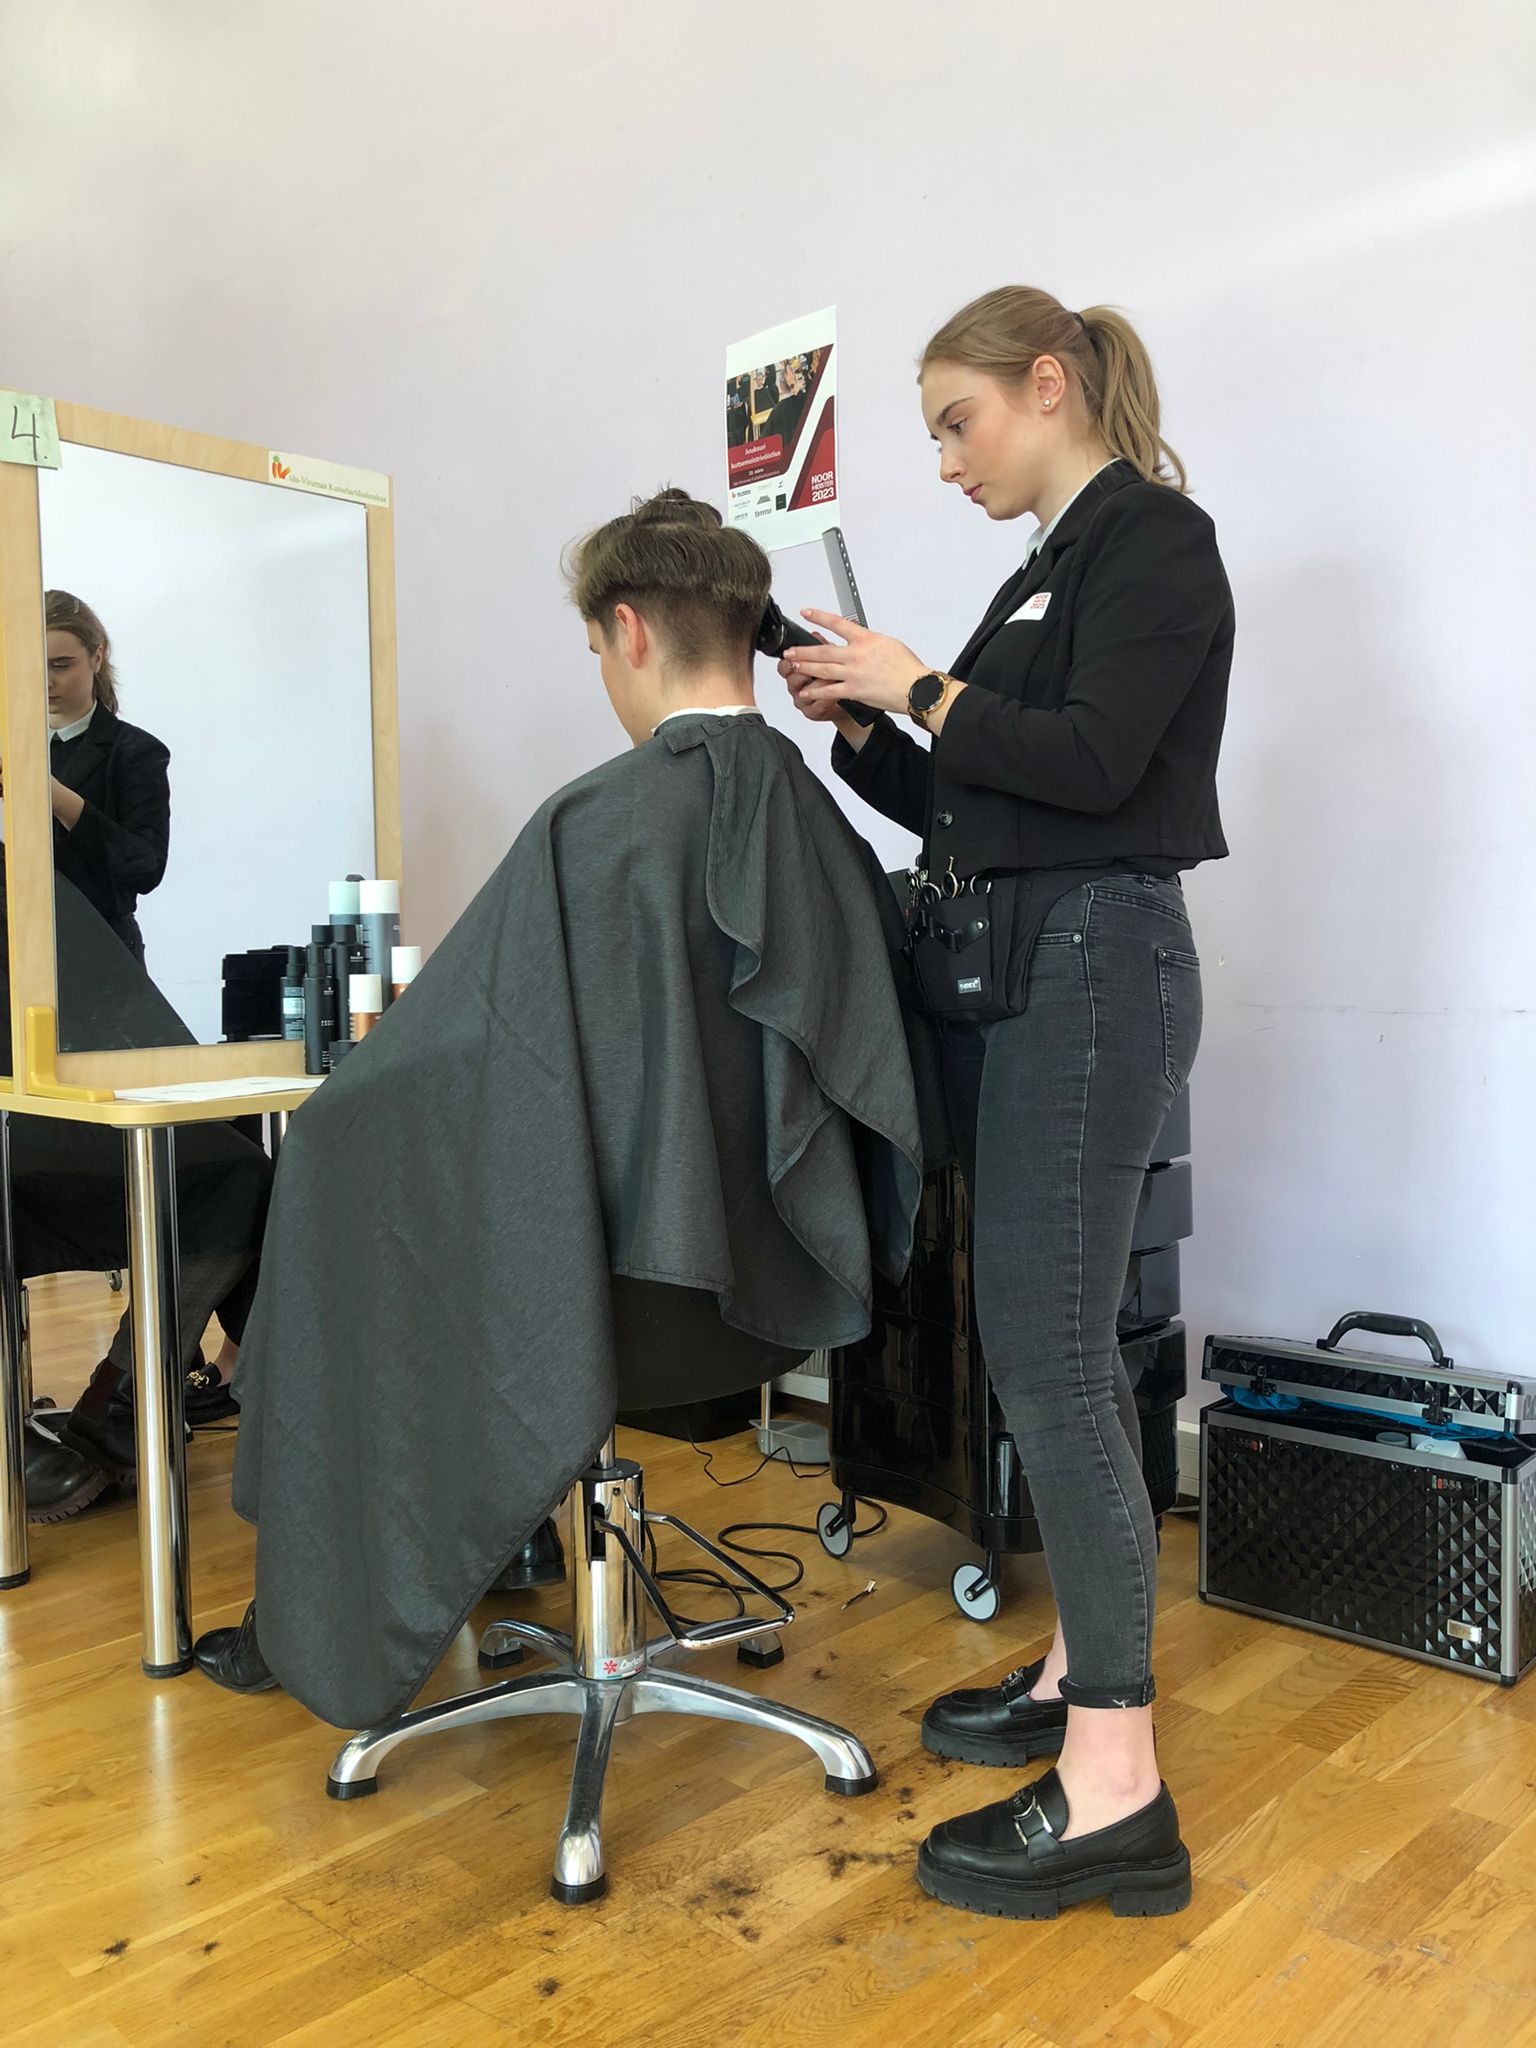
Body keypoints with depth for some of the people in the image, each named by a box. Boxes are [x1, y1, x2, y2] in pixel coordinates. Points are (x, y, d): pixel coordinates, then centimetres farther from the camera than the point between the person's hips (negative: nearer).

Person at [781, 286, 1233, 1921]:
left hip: (1093, 964, -9)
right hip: (1010, 971, 9)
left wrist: (921, 690, -9)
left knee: (1043, 1351, -11)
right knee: (1057, 1339, 12)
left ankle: (1114, 1794, -2)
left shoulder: (1150, 538, -5)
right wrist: (865, 729, 7)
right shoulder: (1051, 569, 20)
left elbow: (1093, 765, -19)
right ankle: (1084, 1666, 26)